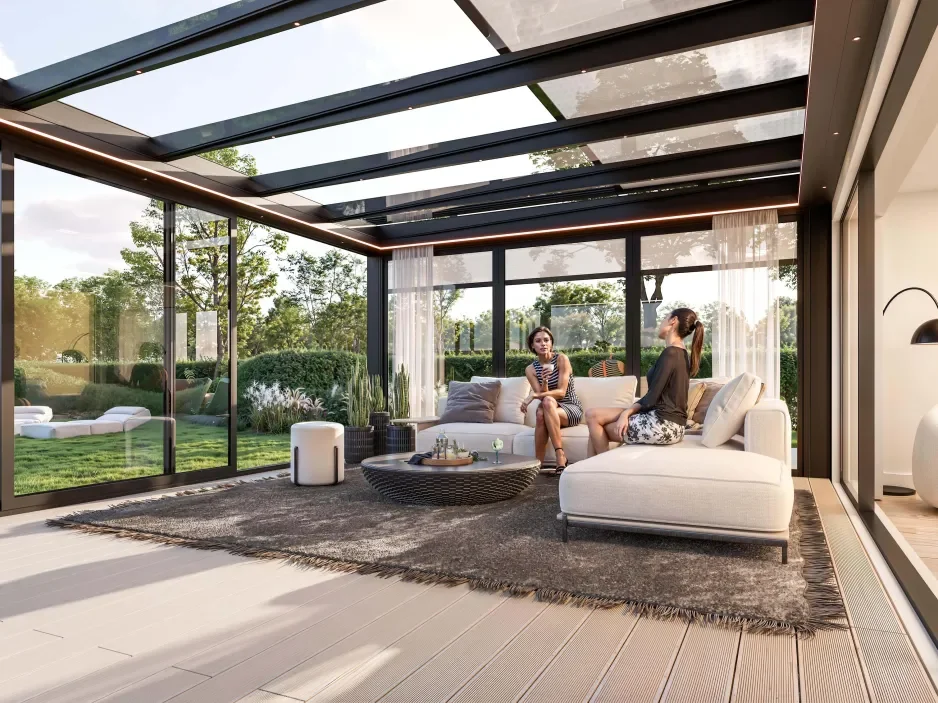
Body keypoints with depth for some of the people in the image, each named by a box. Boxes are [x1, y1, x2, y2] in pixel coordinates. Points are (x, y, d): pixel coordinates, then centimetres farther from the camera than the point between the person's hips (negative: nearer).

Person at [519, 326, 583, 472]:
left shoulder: (561, 359, -10)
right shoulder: (530, 369, 0)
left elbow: (561, 392, -18)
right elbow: (542, 395, -9)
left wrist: (533, 396, -29)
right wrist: (544, 382, -30)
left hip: (572, 409, -2)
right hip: (552, 410, 3)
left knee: (548, 402, -35)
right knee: (541, 412, -35)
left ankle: (560, 455, -35)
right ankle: (538, 463, -31)